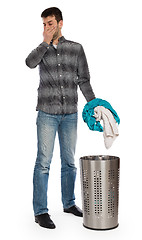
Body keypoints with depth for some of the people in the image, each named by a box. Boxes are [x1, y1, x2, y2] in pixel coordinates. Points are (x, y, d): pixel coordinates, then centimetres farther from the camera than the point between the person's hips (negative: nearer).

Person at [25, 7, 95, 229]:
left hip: (70, 114, 2)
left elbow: (84, 80, 8)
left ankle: (69, 203, 27)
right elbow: (30, 62, -16)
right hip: (47, 114, -1)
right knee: (43, 162, -4)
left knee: (69, 161, 11)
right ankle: (40, 212, 4)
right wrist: (47, 42, -11)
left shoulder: (76, 49, 8)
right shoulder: (42, 49, 7)